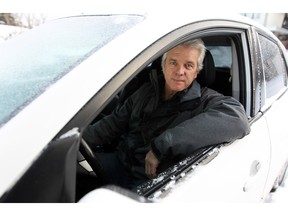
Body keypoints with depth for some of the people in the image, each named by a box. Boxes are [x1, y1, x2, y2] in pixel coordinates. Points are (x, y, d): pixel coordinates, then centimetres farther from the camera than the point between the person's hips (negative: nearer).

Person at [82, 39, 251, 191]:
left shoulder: (205, 101, -9)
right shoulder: (147, 91, 9)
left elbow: (237, 120, -32)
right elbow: (115, 123, 15)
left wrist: (163, 144, -33)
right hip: (122, 163, 6)